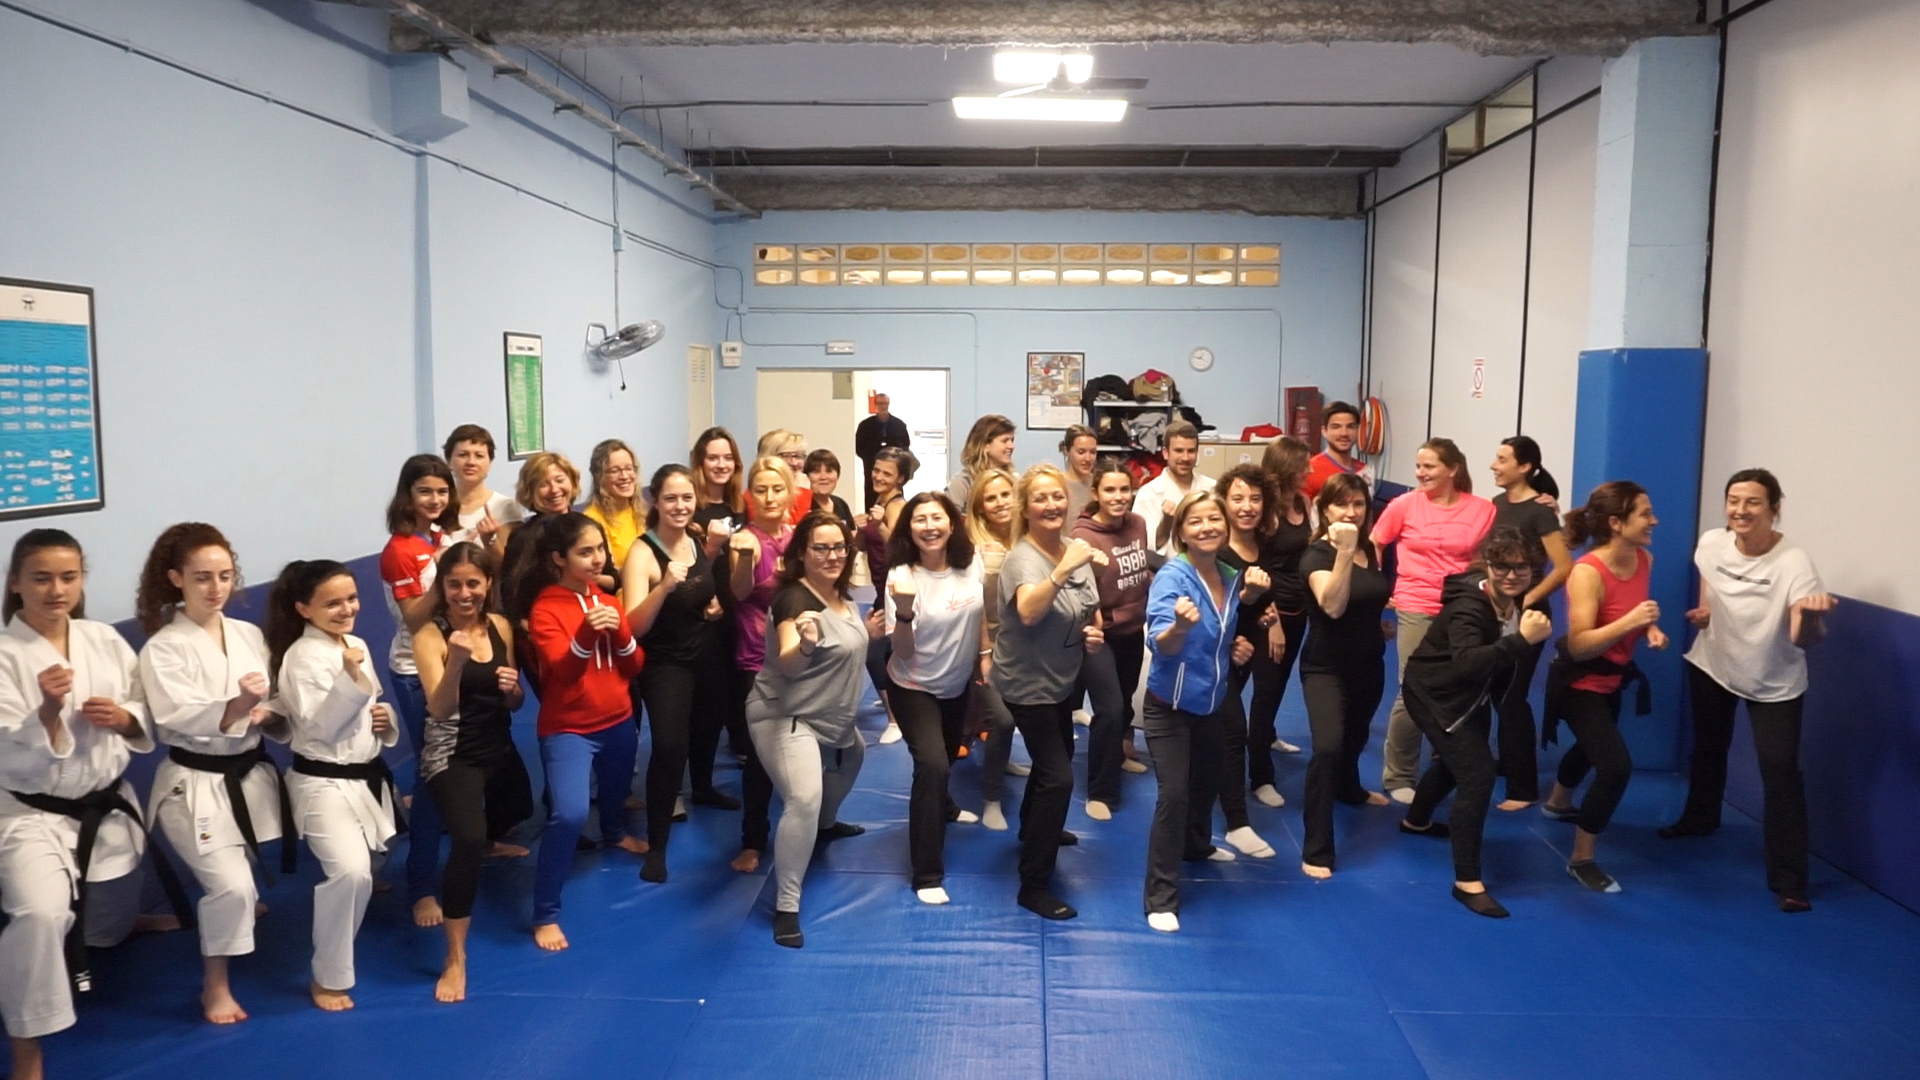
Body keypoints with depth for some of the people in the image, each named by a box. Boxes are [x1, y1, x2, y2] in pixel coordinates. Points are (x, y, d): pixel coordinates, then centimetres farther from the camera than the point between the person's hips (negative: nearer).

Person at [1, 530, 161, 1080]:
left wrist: (124, 718, -16)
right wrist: (48, 711, -36)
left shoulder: (106, 640, -3)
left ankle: (71, 913, 57)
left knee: (110, 927, 20)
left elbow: (150, 721, 6)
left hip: (108, 806, 5)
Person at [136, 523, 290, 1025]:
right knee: (232, 886, -14)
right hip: (194, 784, -5)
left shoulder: (250, 636, 4)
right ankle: (215, 986, 5)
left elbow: (277, 709, 9)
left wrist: (267, 715, -13)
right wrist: (237, 708, -38)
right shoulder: (162, 648, -12)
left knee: (242, 883, 14)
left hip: (251, 775, 6)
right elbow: (178, 719, -23)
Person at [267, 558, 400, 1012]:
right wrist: (351, 679, -33)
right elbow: (319, 727, -23)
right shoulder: (303, 657, -18)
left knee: (367, 865, 20)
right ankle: (329, 977, -5)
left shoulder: (356, 645, 6)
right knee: (350, 872, -21)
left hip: (367, 774, 8)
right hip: (323, 782, -8)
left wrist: (385, 717, -3)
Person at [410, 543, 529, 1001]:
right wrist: (456, 661, -44)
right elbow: (440, 710, -28)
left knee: (516, 813, 33)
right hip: (452, 756, -7)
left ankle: (437, 817, 62)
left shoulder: (501, 626, -2)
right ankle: (455, 957, -20)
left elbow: (514, 704, 8)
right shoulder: (430, 636, -16)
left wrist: (513, 689, -16)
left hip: (499, 750, 7)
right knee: (469, 840, -31)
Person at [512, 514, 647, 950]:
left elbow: (635, 667, 0)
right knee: (570, 815, -23)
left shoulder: (608, 601, 3)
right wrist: (585, 637, -39)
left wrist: (620, 633, -18)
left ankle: (615, 834, 63)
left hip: (618, 722, 6)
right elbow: (560, 673, -23)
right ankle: (545, 914, -10)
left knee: (616, 790, 28)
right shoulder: (545, 608, -15)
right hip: (568, 729, -6)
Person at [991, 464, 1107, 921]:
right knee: (1058, 777, -12)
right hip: (1028, 683, -8)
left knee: (1055, 759, 27)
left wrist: (1094, 632, -9)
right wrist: (1063, 570, -58)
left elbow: (1092, 611, 11)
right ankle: (1033, 886, -3)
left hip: (1061, 679, 8)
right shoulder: (1022, 558, -26)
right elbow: (1028, 612, -47)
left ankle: (1034, 829, 54)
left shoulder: (1076, 550, -4)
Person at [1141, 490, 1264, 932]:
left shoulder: (1230, 577, -3)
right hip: (1170, 706, -7)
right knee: (1174, 794, -11)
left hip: (1213, 701, 7)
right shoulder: (1172, 576, -22)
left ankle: (1196, 846, 52)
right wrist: (1180, 624, -55)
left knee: (1208, 780, 25)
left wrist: (1238, 647, -7)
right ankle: (1162, 896, -1)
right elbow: (1163, 645, -34)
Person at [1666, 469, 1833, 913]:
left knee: (1780, 771, -12)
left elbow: (1804, 639, -39)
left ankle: (1789, 881, -6)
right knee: (1708, 747, 23)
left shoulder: (1793, 564, -29)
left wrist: (1811, 615, -59)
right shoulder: (1711, 543, -14)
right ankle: (1699, 817, 49)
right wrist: (1703, 609, -3)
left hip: (1775, 683, -5)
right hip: (1711, 663, 5)